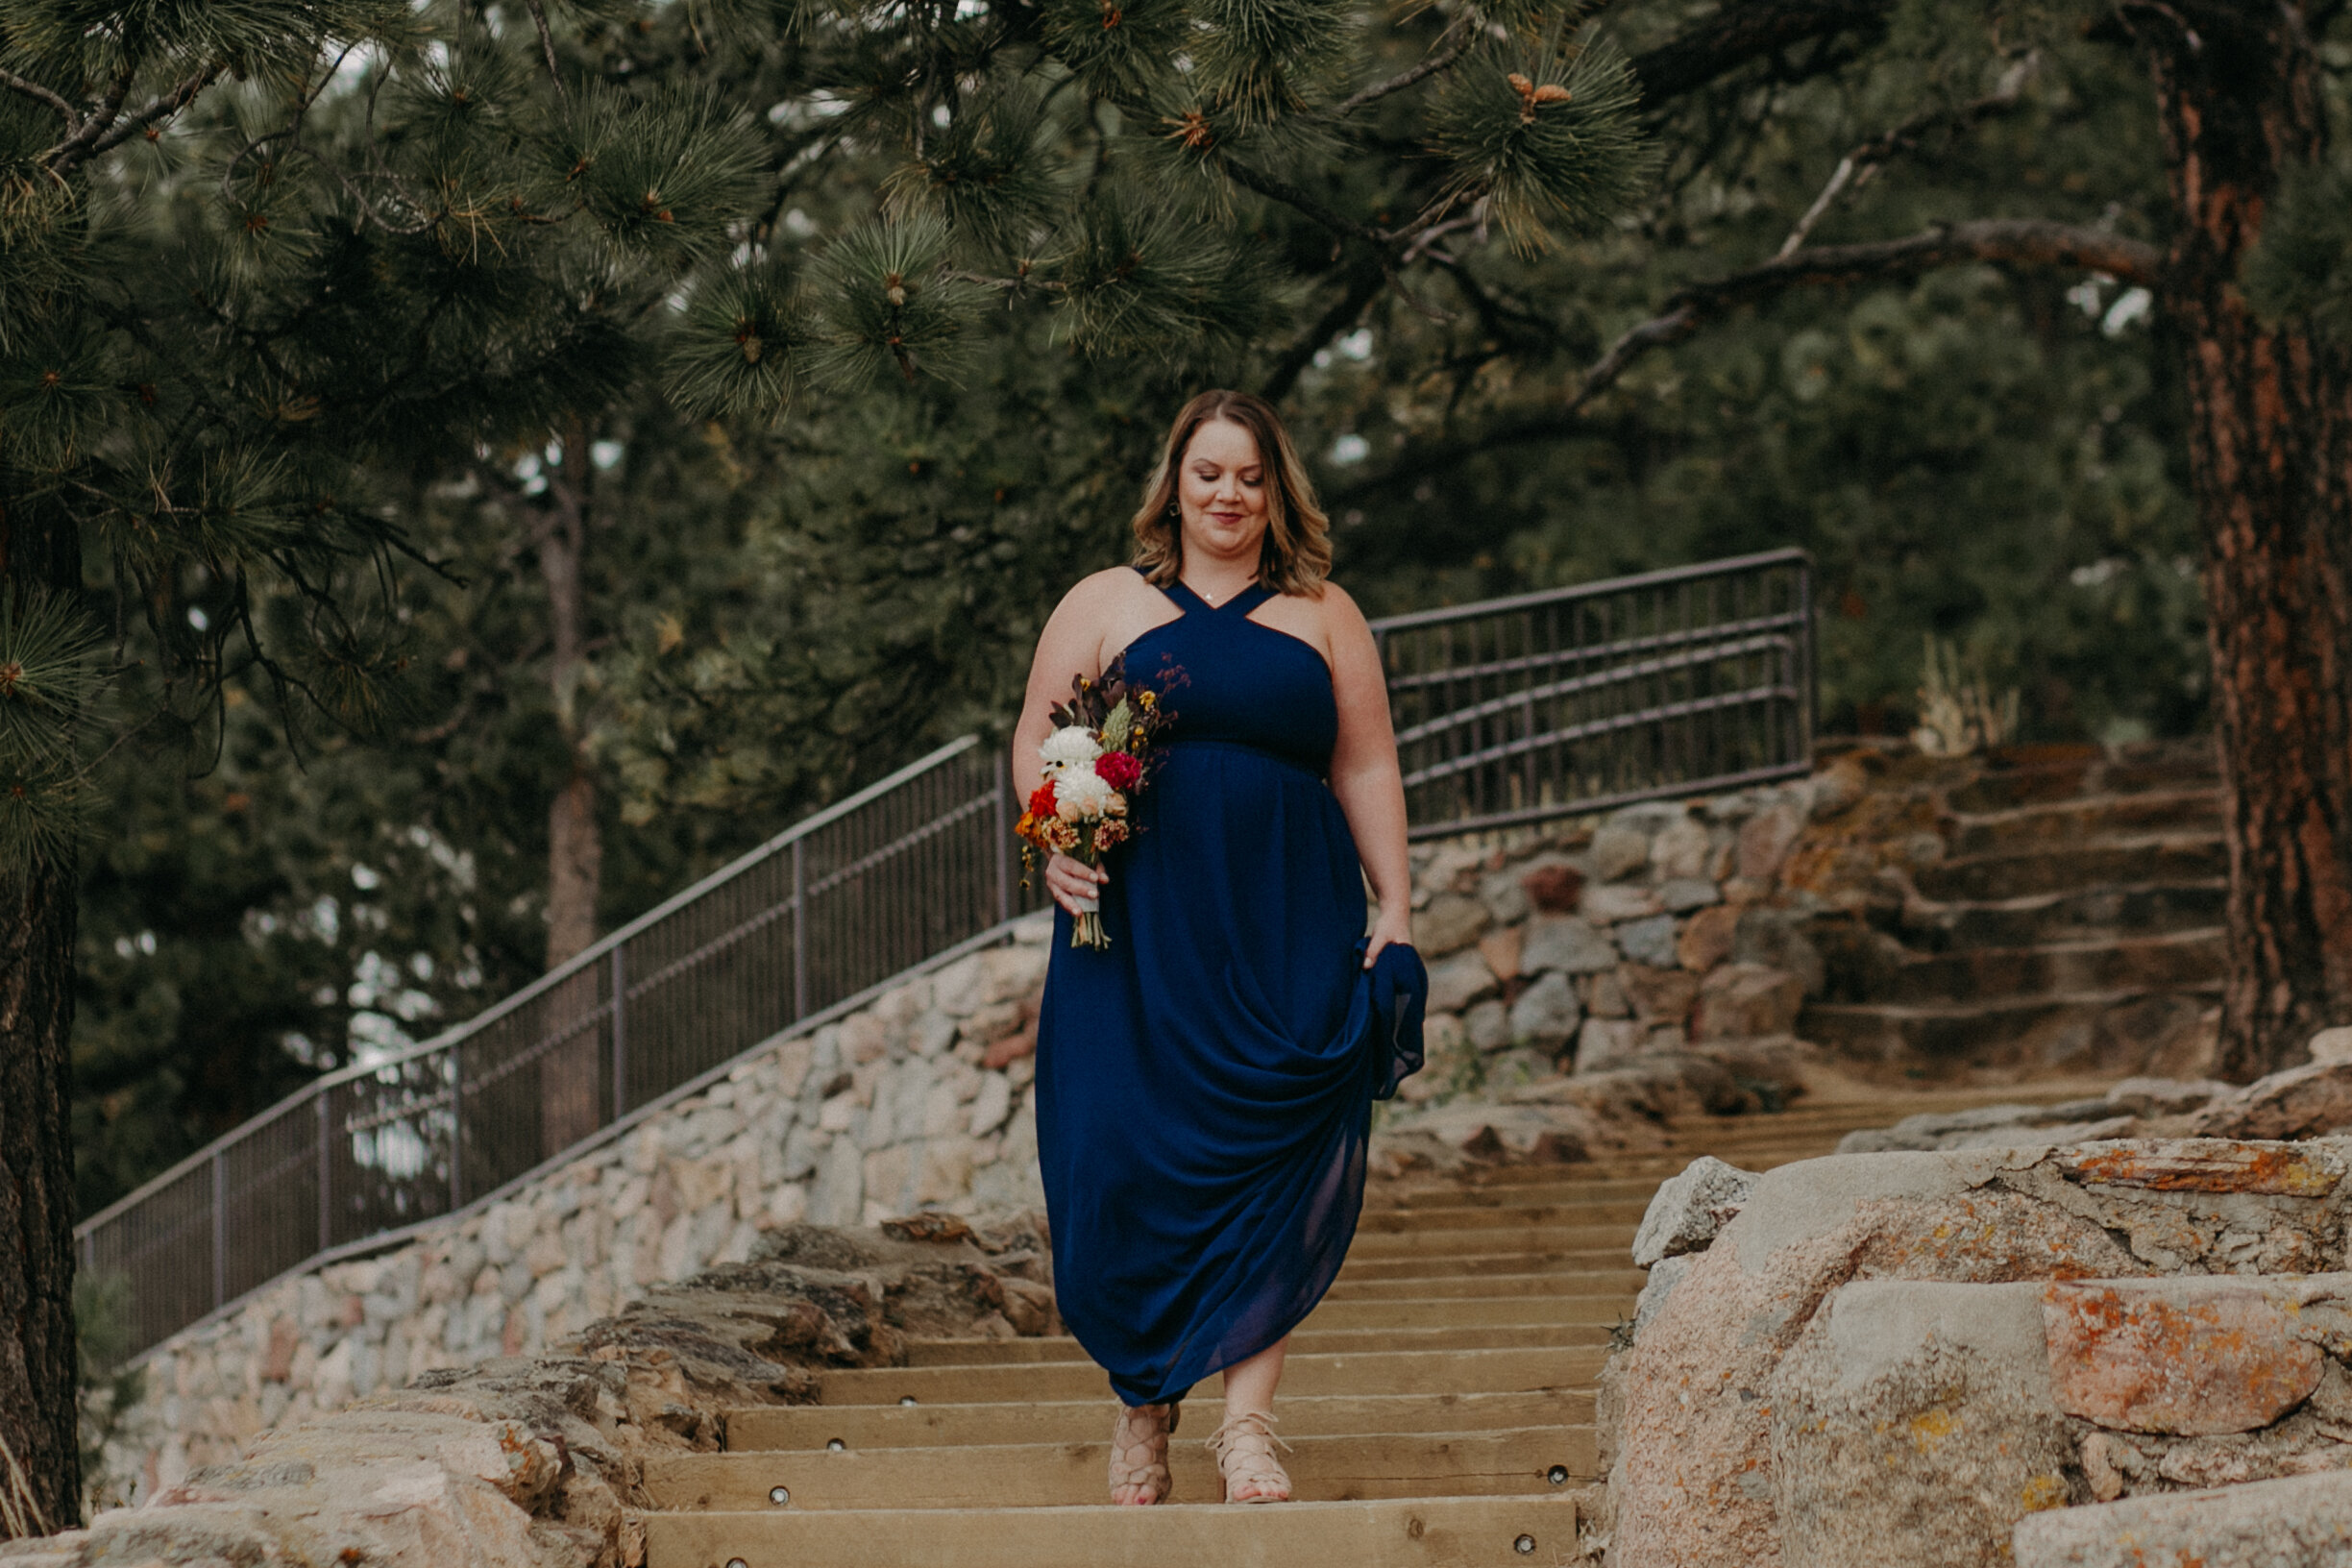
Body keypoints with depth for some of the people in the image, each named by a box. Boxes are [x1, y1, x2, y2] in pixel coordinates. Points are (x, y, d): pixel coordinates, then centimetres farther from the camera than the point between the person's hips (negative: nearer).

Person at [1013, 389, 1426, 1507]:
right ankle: (1144, 1401, 11)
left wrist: (1395, 913, 3)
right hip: (1137, 925, 0)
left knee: (1273, 1164, -7)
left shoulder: (1324, 617, 13)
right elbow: (1037, 741, 8)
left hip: (1287, 932, 1)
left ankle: (1247, 1416, -5)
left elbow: (1367, 771, 11)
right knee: (1130, 1161, -4)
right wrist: (1056, 842, -11)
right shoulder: (1104, 605, 11)